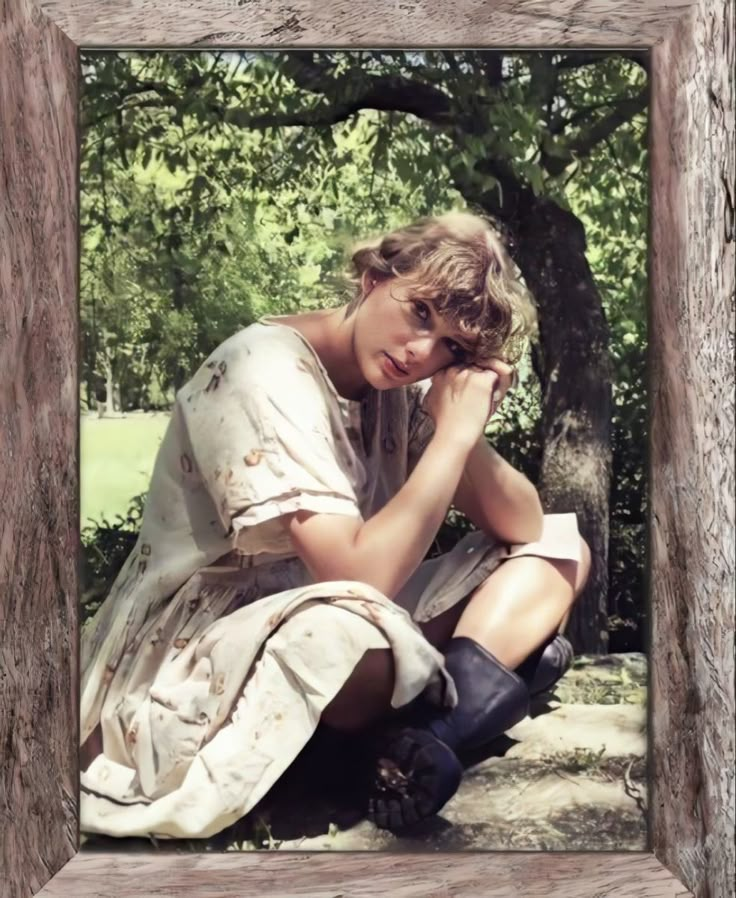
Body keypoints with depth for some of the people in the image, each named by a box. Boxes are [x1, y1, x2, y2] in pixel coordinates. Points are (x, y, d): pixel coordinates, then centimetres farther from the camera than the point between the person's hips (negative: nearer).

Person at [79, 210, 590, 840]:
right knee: (346, 630, -43)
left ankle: (435, 727, -20)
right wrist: (454, 434, -24)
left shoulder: (404, 384, 0)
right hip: (195, 659, -7)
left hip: (356, 633, 8)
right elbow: (360, 577, -31)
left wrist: (467, 431, -18)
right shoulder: (265, 376, -22)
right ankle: (481, 678, -10)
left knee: (562, 546, 2)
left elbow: (524, 527, -1)